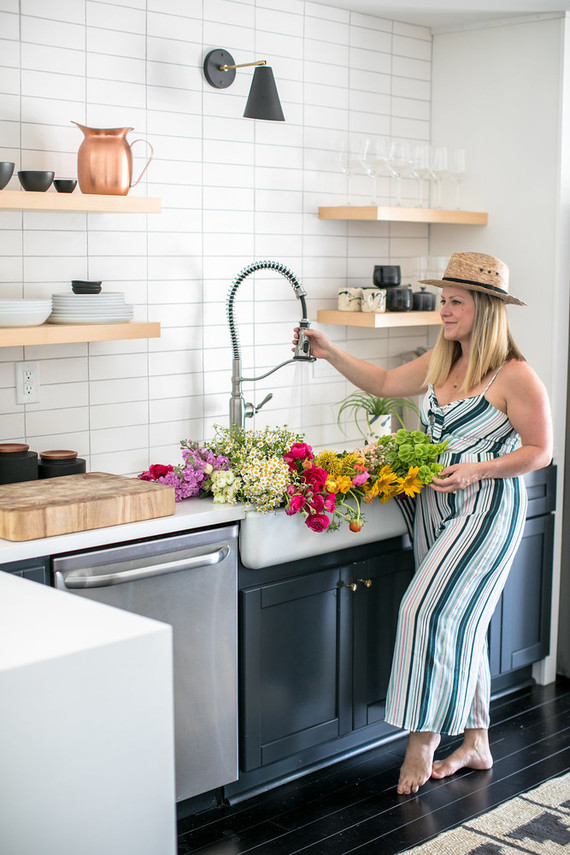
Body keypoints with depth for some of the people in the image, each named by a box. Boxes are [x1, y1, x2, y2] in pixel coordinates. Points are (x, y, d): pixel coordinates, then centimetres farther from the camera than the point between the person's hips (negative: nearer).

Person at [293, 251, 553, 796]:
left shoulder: (514, 377, -13)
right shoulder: (440, 362, 10)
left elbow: (540, 451, -10)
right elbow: (384, 383, 20)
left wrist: (476, 469, -21)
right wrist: (330, 354, 10)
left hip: (486, 511, -8)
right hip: (434, 508, 8)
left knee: (429, 611, -15)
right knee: (458, 627, 12)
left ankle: (422, 741, 0)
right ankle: (475, 744, 25)